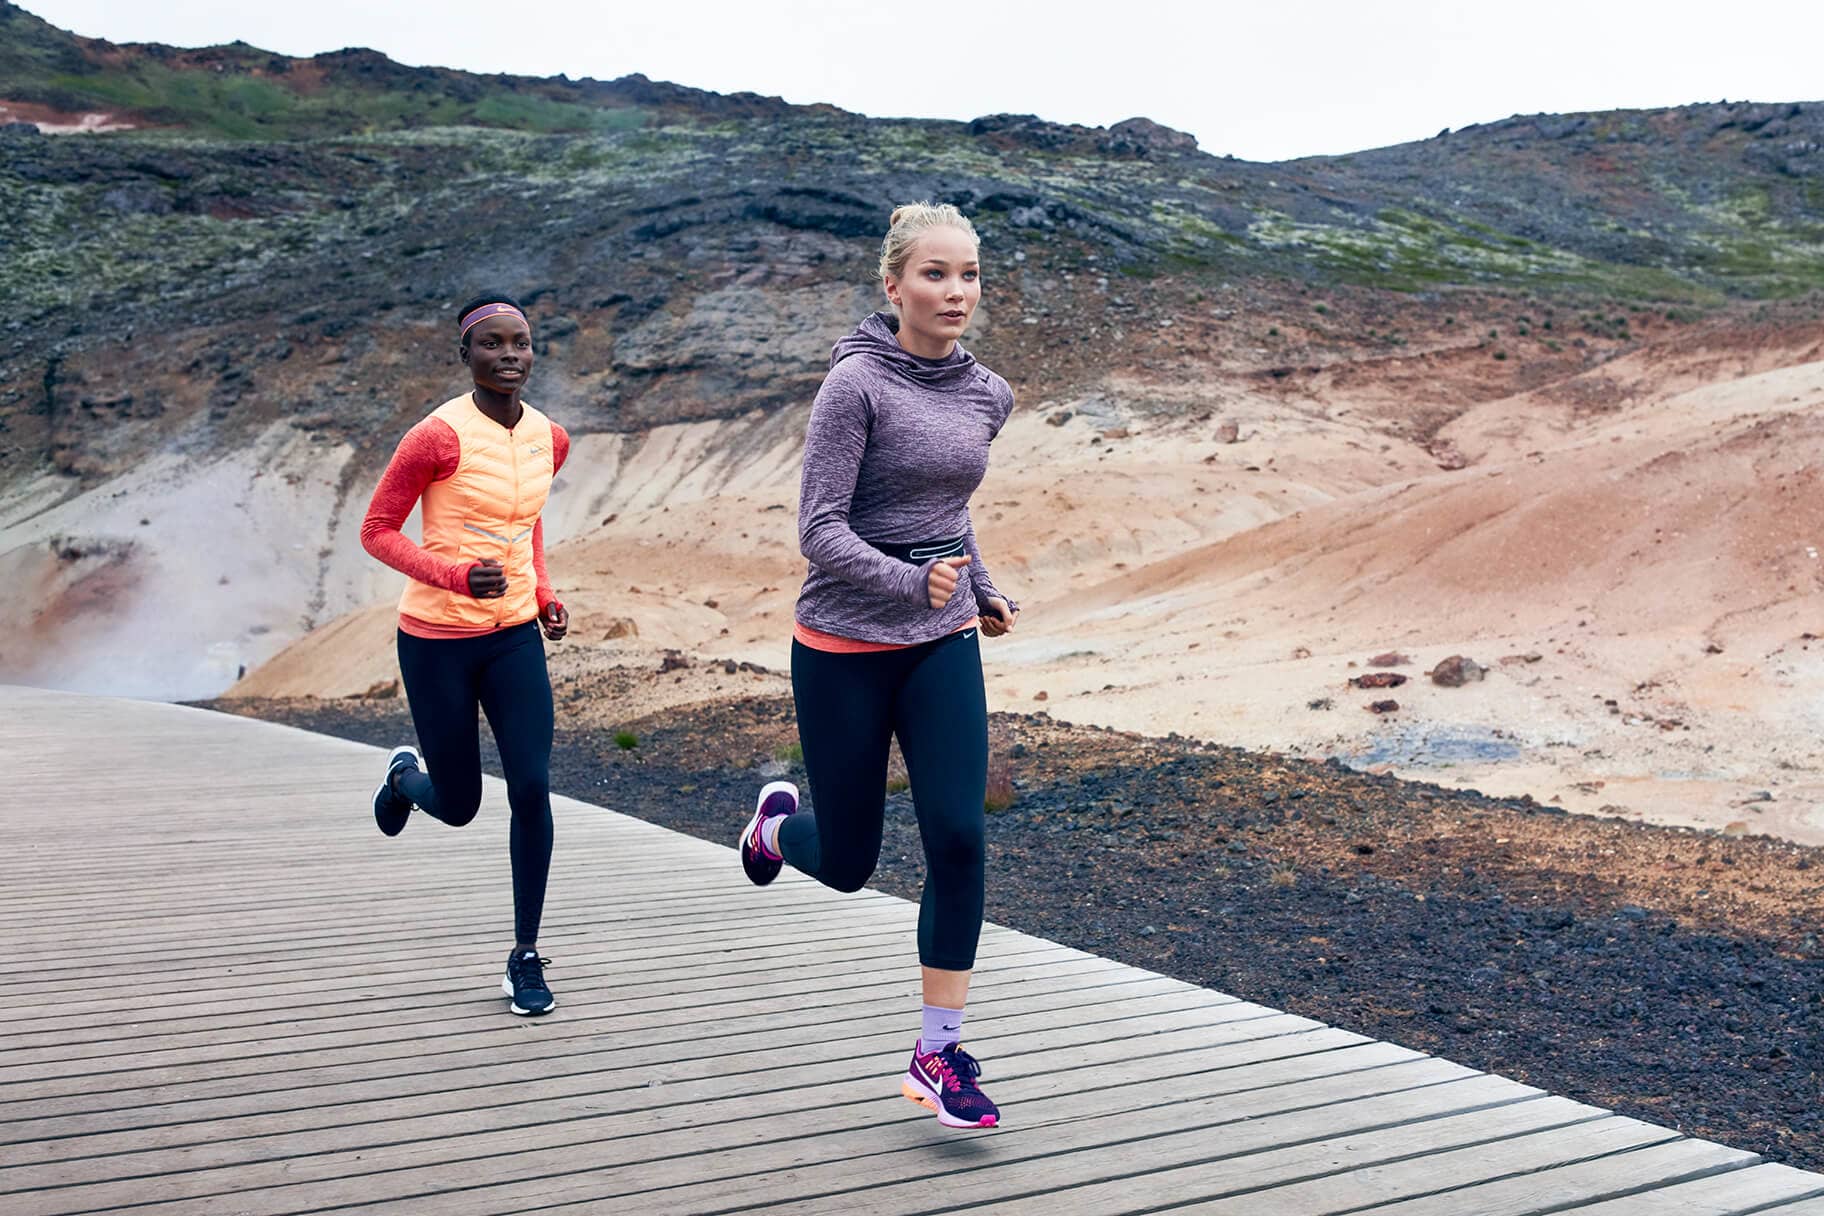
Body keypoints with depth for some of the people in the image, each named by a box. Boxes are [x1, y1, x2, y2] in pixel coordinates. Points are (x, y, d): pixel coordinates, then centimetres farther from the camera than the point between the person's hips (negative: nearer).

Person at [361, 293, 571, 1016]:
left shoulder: (550, 439, 3)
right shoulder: (439, 436, -16)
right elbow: (376, 531, -10)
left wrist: (543, 593, 6)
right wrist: (455, 576, -24)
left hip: (515, 637, 4)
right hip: (438, 640, -4)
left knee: (532, 789, -7)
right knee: (459, 808, 8)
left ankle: (526, 957, 6)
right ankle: (406, 774, 46)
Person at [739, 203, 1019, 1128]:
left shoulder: (987, 395, 5)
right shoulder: (856, 385, -14)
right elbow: (819, 529, -19)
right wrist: (910, 582, -33)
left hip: (944, 647, 5)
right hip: (847, 648, -4)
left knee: (958, 841, -8)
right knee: (847, 863, 7)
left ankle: (939, 1054, 6)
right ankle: (778, 822, 44)